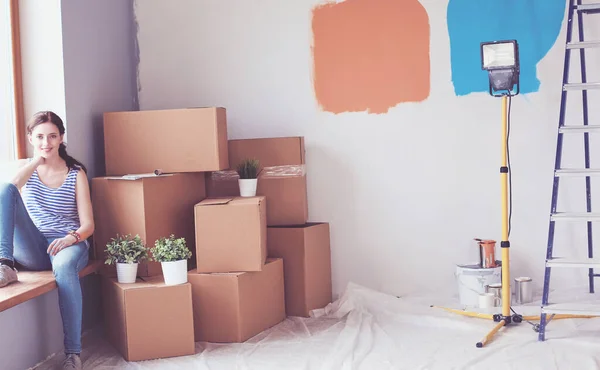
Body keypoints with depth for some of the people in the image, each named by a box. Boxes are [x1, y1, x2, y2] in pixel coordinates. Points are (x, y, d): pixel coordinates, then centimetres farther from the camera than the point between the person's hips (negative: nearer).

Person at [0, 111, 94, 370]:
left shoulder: (76, 173, 5)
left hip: (68, 244, -2)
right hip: (32, 250, 2)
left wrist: (72, 238, -23)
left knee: (64, 265, -41)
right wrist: (35, 162, -10)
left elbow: (88, 225, -1)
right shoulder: (24, 168, 11)